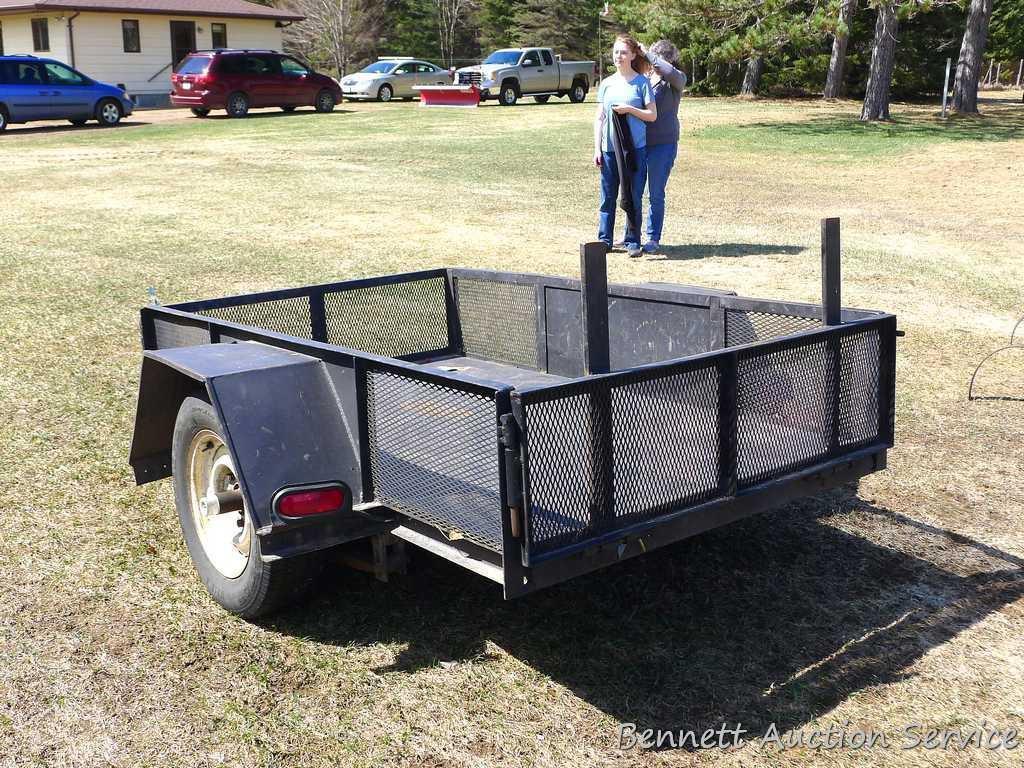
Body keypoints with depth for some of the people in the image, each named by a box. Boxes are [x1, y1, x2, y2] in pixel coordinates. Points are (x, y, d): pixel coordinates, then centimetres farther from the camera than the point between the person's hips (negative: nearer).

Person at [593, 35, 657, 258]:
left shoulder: (641, 82, 0)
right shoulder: (607, 83, 9)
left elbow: (653, 115, -1)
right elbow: (599, 118, 9)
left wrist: (629, 109, -14)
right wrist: (597, 148, 3)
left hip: (635, 148, -3)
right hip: (609, 148, 3)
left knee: (634, 197, 2)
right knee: (607, 197, 6)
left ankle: (633, 241, 9)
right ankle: (604, 240, 14)